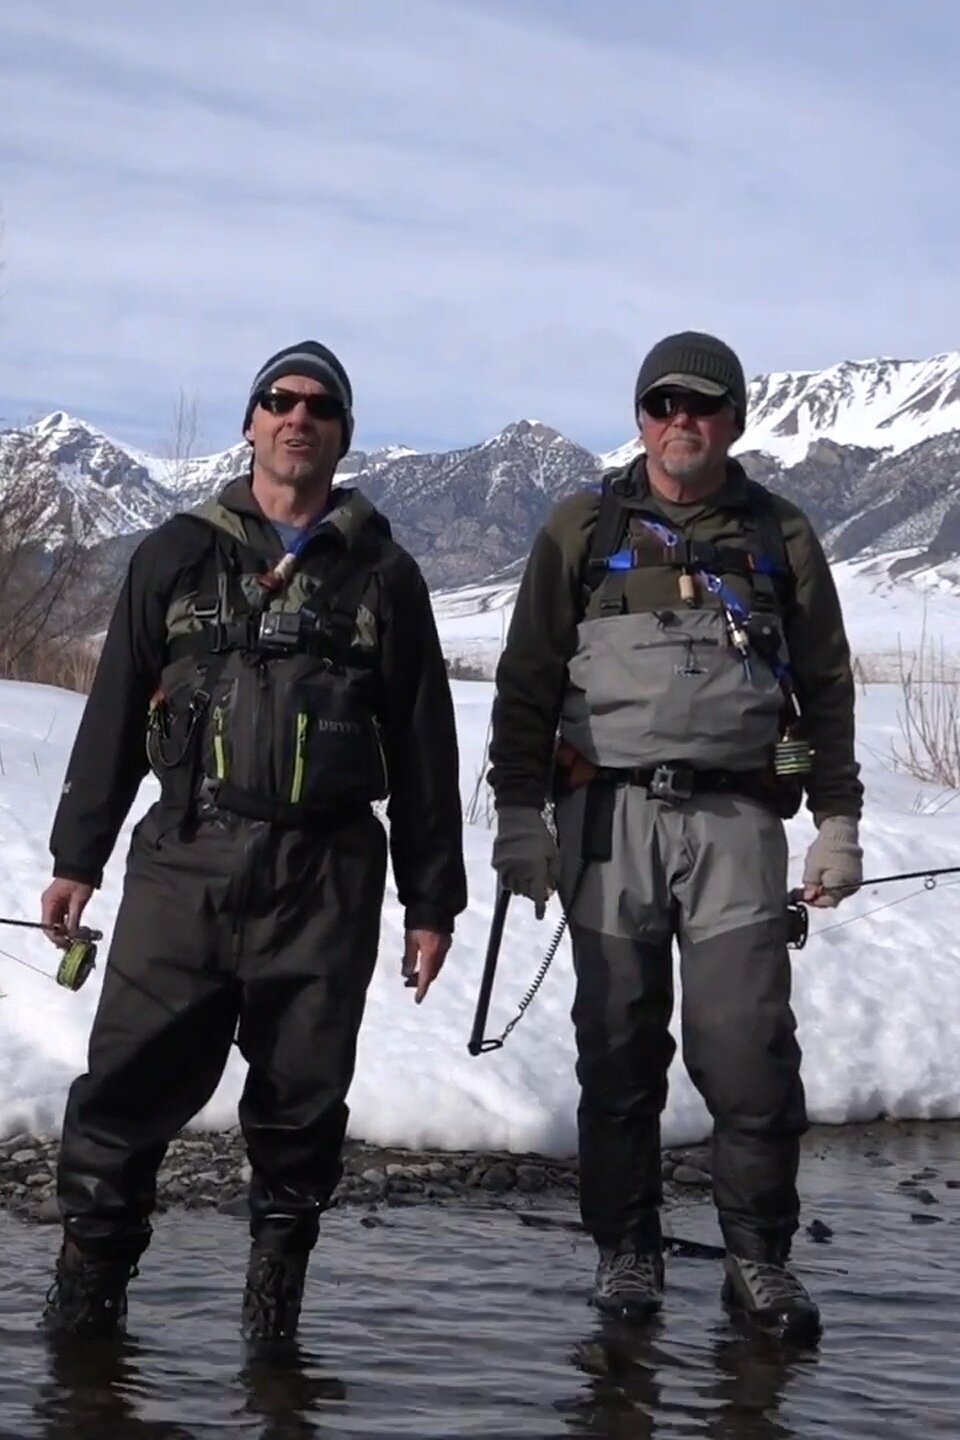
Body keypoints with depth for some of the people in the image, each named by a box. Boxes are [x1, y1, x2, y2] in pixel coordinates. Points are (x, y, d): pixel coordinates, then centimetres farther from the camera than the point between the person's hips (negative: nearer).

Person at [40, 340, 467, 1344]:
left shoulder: (381, 575, 11)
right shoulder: (177, 557, 12)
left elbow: (423, 746, 10)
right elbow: (114, 715, 12)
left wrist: (431, 899, 6)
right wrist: (76, 858, 8)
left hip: (326, 876, 0)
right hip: (184, 860, 0)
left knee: (300, 1095, 4)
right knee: (131, 1083, -3)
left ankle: (278, 1286, 16)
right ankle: (87, 1278, 6)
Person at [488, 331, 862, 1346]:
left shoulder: (781, 537, 11)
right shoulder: (584, 531, 8)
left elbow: (826, 688, 13)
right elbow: (526, 680, 7)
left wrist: (837, 820, 7)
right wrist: (518, 812, 0)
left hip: (735, 817, 0)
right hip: (610, 814, 0)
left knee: (747, 1048, -5)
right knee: (619, 1048, 6)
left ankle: (759, 1259, 9)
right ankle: (625, 1252, 18)